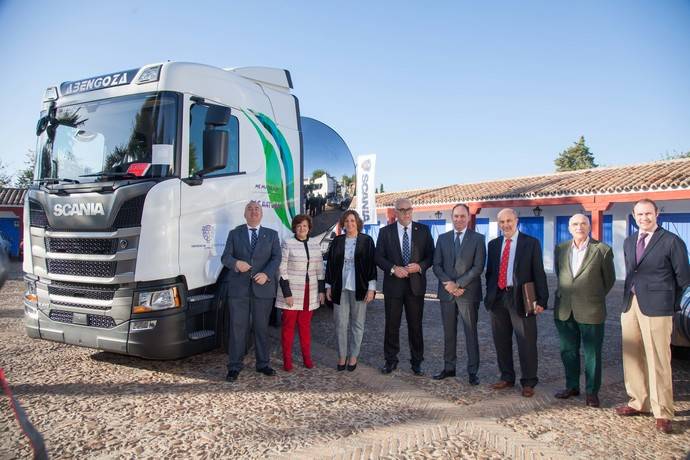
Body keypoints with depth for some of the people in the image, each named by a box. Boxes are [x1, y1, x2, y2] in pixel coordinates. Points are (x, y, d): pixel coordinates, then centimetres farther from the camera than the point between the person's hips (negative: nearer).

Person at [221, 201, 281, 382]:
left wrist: (266, 274, -17)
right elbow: (225, 257, 3)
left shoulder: (272, 235, 10)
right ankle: (234, 367, 9)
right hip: (238, 288, 0)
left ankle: (263, 364, 21)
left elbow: (276, 257, 0)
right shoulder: (234, 234, 10)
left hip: (263, 288, 1)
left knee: (262, 327, 9)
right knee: (237, 327, 0)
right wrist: (236, 262, -20)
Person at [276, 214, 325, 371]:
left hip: (310, 293, 4)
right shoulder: (287, 244, -6)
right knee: (288, 325, 3)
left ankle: (307, 357, 19)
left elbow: (320, 270, 13)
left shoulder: (315, 245, 8)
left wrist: (321, 290, 8)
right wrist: (287, 293, -14)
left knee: (305, 325, 10)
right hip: (291, 291, -4)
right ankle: (287, 359, 11)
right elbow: (282, 270, -9)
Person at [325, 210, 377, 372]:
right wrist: (328, 286, 7)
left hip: (358, 288, -2)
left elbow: (372, 264, -2)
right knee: (340, 324, 5)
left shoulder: (367, 240, 0)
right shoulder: (337, 241, 8)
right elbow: (330, 264, 10)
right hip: (340, 288, 2)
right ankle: (342, 356, 16)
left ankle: (353, 356, 19)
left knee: (357, 323, 7)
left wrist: (371, 288, -8)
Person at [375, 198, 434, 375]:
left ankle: (417, 361, 21)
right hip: (393, 284, 0)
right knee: (392, 325, 7)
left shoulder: (423, 230, 3)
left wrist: (420, 266, -15)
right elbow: (379, 257, 1)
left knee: (415, 325, 8)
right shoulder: (385, 232, 2)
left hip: (416, 284, 0)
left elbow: (431, 255, 4)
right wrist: (393, 268, -15)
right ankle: (390, 360, 20)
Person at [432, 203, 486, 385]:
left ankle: (472, 371, 11)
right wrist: (448, 284, -10)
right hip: (446, 292, 3)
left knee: (471, 333, 2)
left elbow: (478, 267, -8)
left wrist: (458, 284, -14)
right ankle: (449, 368, 21)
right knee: (449, 333, 10)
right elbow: (436, 265, 5)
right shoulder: (443, 238, 10)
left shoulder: (478, 238, 0)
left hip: (468, 293, -3)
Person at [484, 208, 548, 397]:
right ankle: (507, 378, 27)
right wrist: (490, 295, 8)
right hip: (498, 298, 4)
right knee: (501, 341, 12)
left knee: (526, 342, 1)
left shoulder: (531, 243, -1)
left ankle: (528, 383, 15)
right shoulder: (493, 244, 11)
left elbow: (539, 273, -4)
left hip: (521, 298, -4)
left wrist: (541, 300, -9)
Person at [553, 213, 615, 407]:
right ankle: (572, 386, 28)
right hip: (564, 310, 4)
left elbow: (609, 279, 5)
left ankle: (592, 391, 19)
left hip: (590, 311, -4)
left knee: (592, 353, 6)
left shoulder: (603, 250, -6)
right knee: (568, 351, 14)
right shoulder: (560, 249, 6)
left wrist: (595, 298, 11)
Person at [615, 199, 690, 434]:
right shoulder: (629, 242, 14)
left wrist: (671, 304, 5)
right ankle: (638, 402, 26)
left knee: (658, 362, -1)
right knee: (632, 358, 12)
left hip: (656, 308, -6)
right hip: (630, 305, 6)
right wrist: (629, 297, 11)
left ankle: (662, 413, 10)